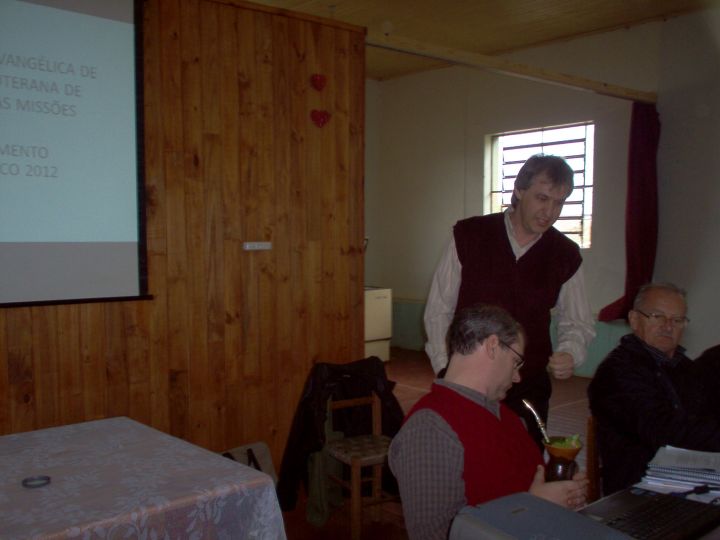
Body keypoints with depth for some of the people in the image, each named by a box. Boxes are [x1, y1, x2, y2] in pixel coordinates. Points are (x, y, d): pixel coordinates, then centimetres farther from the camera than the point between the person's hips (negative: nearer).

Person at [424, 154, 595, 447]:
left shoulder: (565, 256, 1)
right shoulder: (468, 236, -6)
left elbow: (578, 324, 11)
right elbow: (439, 310, 0)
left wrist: (569, 353, -10)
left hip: (528, 389, 2)